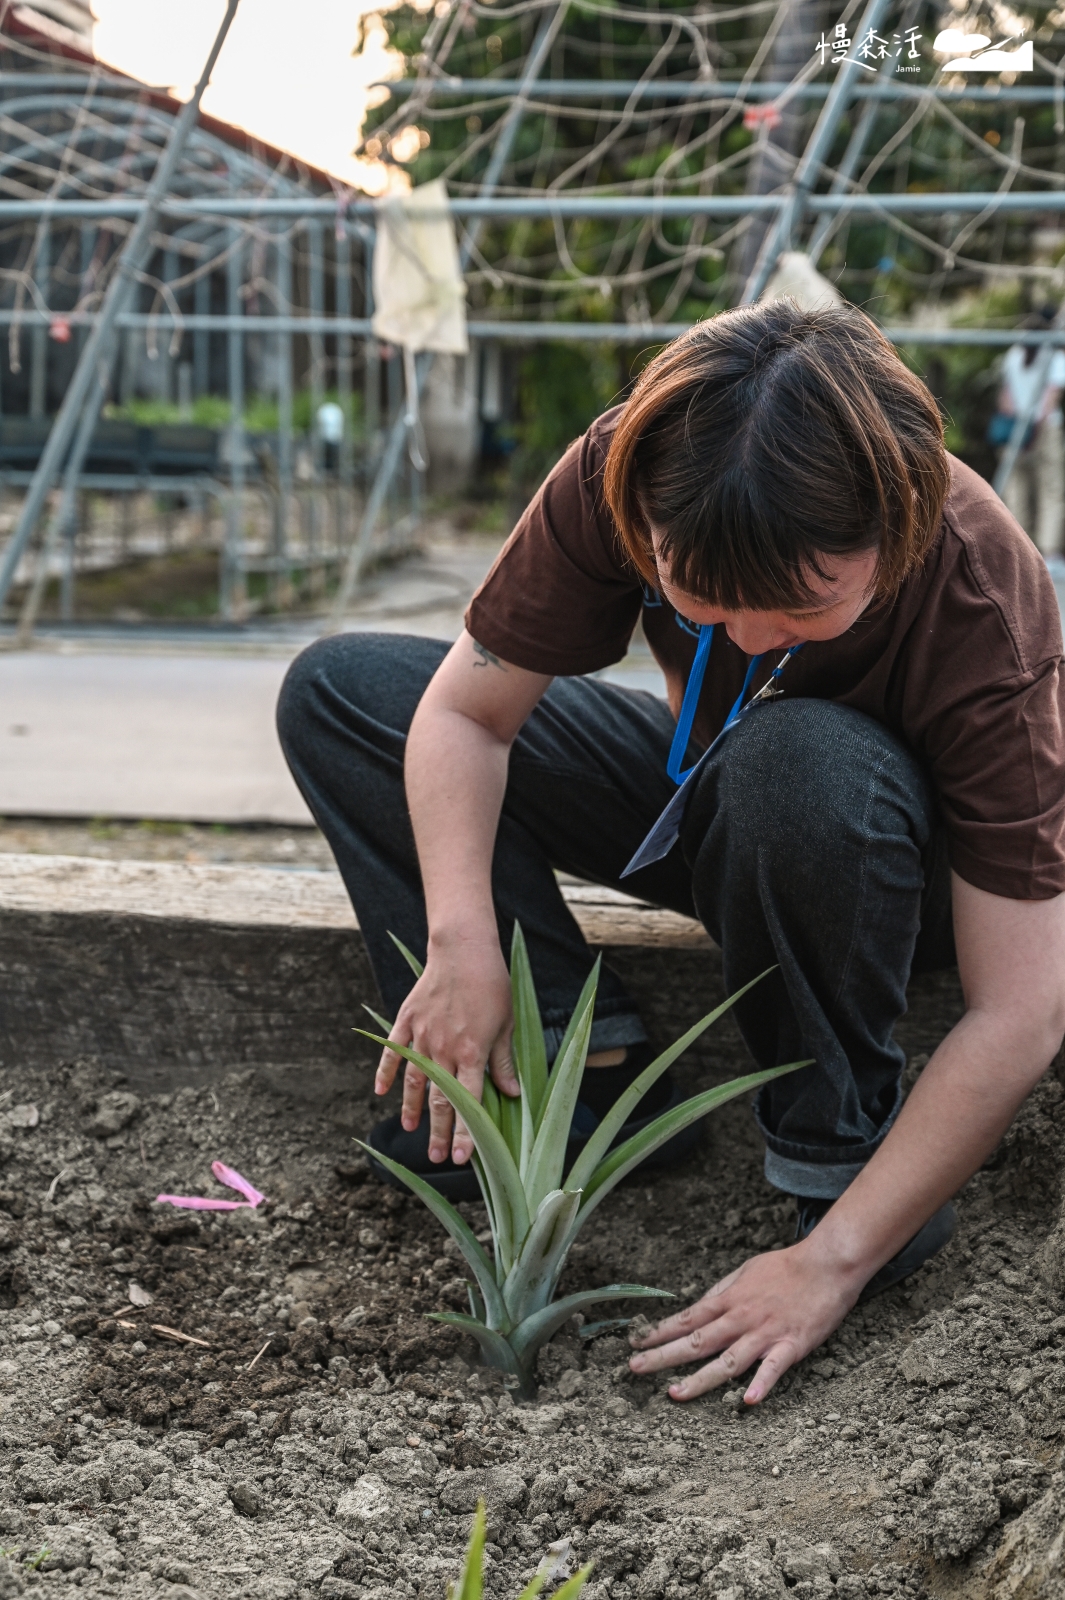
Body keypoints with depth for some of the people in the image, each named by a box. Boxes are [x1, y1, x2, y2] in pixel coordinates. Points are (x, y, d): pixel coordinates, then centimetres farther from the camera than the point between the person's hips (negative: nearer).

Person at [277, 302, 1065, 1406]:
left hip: (907, 864, -4)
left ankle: (835, 1147, -18)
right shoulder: (620, 477, -27)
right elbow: (465, 710, -17)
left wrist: (832, 1260, -37)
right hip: (712, 796, 5)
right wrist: (462, 945, -33)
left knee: (800, 760, -43)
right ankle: (585, 1061, -12)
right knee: (337, 687, -6)